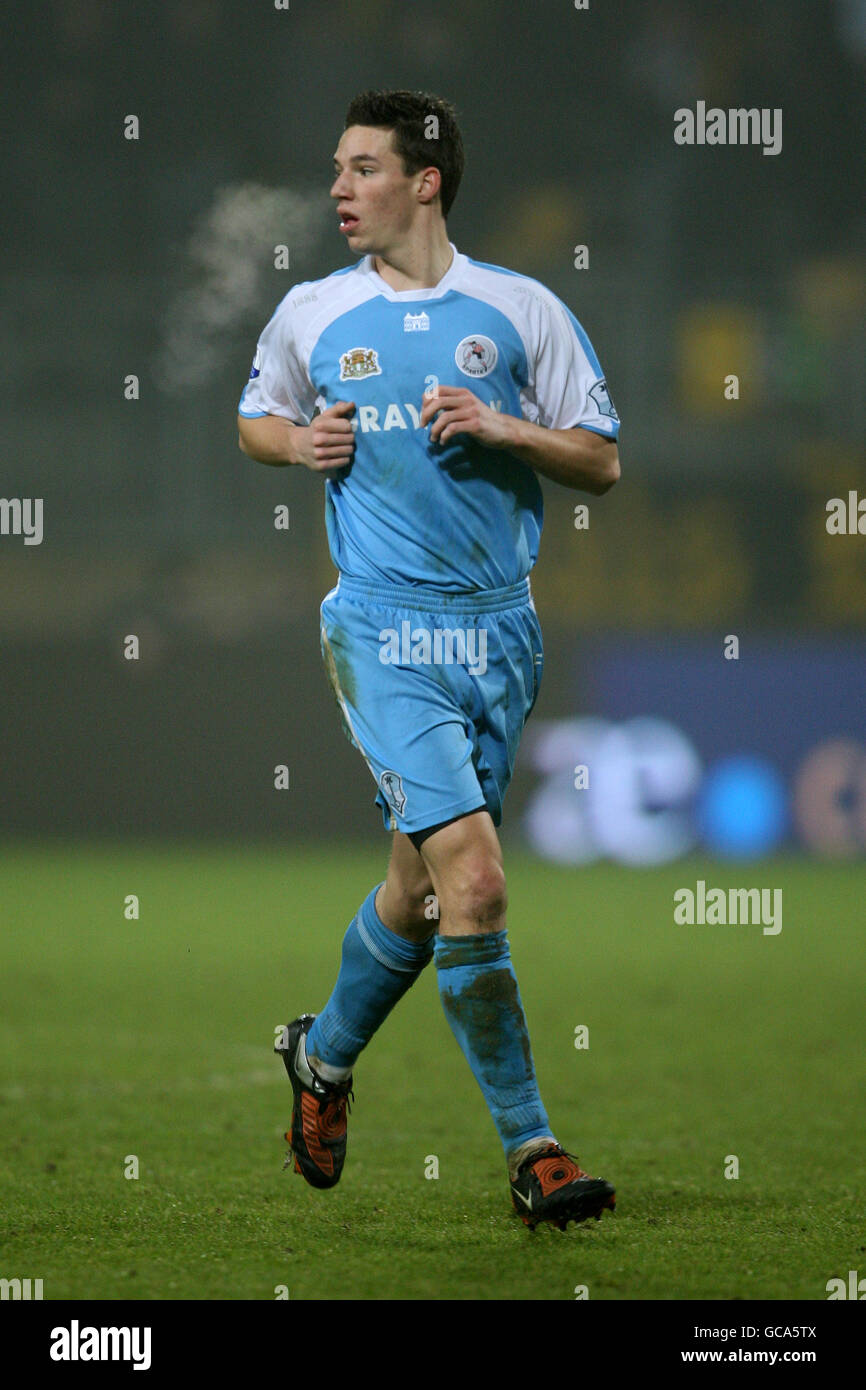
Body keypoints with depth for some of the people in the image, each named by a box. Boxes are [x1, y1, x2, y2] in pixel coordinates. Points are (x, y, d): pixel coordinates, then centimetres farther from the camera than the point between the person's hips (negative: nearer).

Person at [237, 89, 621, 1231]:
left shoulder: (522, 311, 3)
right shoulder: (310, 314, 6)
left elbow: (601, 462, 6)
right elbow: (256, 421, 23)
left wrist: (503, 427, -11)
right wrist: (301, 441, 1)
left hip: (500, 626, 2)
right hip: (384, 628, -2)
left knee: (421, 887, 13)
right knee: (473, 879, -16)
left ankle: (325, 1054, 41)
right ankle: (530, 1147, -11)